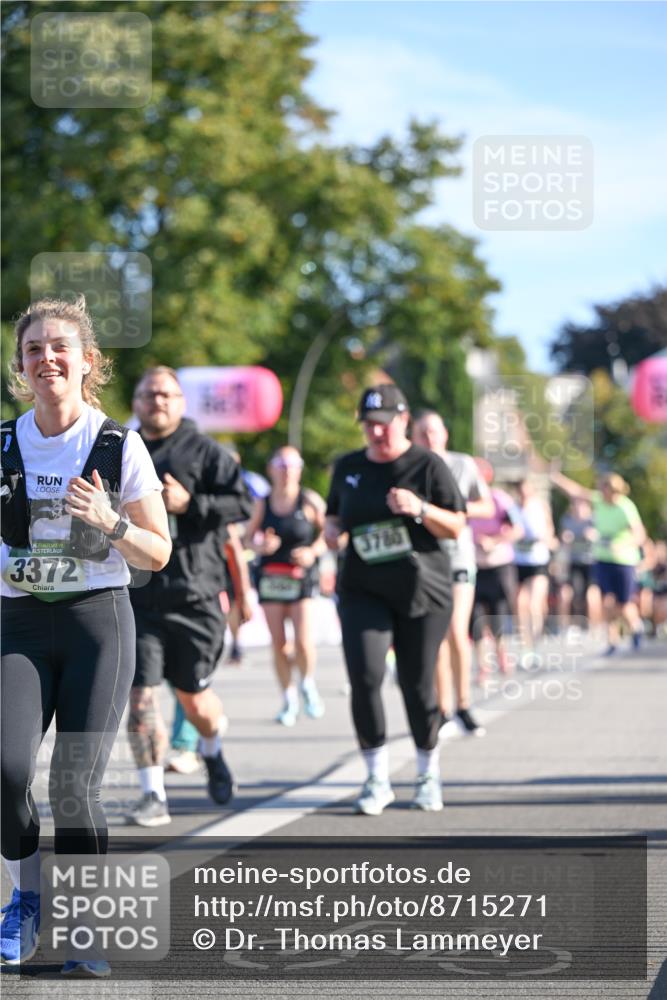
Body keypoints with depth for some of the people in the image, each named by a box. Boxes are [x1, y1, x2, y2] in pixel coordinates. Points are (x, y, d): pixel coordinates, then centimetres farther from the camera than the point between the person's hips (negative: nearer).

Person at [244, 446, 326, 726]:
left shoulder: (310, 501, -3)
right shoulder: (262, 504, 3)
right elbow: (249, 535, 12)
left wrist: (313, 551, -13)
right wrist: (260, 546, -9)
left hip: (302, 578, -2)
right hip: (270, 577, 2)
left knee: (303, 642, -13)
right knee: (278, 644, 1)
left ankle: (308, 684, 17)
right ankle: (289, 699, 16)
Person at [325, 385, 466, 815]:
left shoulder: (427, 465, -2)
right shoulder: (348, 467, 10)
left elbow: (456, 526, -3)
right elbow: (335, 516, 23)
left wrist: (420, 509, -21)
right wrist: (332, 531, 0)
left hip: (422, 589, -2)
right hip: (363, 590, 2)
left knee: (418, 685, 2)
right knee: (364, 677, -15)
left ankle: (429, 775, 23)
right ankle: (378, 779, -5)